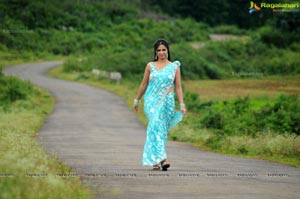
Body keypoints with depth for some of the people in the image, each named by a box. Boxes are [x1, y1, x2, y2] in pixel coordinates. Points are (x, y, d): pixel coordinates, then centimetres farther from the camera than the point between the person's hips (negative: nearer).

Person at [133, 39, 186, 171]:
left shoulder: (174, 67, 7)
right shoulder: (150, 66, 7)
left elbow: (178, 87, 5)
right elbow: (144, 85, 14)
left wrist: (182, 104, -1)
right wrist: (137, 100, 17)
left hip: (167, 102, 1)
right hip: (151, 101, -1)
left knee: (161, 129, 2)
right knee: (156, 127, -14)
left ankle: (154, 160, 14)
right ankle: (161, 159, -22)